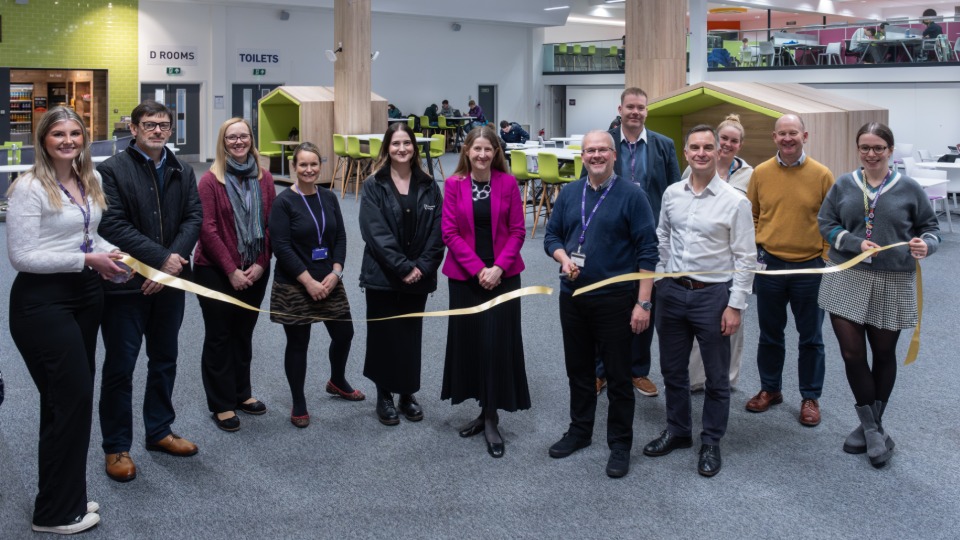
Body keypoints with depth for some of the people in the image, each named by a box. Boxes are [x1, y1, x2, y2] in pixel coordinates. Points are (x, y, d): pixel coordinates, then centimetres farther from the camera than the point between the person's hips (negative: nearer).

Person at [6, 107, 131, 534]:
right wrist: (87, 259, -20)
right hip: (42, 301, -8)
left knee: (68, 398, 15)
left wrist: (111, 254, 1)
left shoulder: (91, 180, 9)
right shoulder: (29, 187, -15)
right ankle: (55, 512, 10)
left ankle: (66, 497, 27)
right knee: (73, 396, -5)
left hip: (86, 294, 8)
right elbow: (21, 256, -17)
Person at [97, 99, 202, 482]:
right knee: (120, 366, 2)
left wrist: (174, 261, -16)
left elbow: (193, 218, -1)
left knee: (165, 360, 16)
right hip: (126, 284, -5)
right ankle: (116, 447, 14)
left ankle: (159, 431, 32)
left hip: (170, 282, 5)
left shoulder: (182, 172, 8)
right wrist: (162, 257, -20)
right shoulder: (112, 170, -8)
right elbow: (113, 225, -17)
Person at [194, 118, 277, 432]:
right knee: (219, 336, 5)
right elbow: (207, 229, -13)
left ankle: (241, 393, 29)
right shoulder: (210, 181, -9)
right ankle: (221, 404, 14)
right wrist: (231, 270, -15)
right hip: (216, 272, -4)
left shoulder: (264, 179, 3)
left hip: (255, 272, 4)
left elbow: (270, 224, 3)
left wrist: (260, 264, -7)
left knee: (244, 332, 15)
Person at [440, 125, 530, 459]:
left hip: (503, 275, -1)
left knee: (498, 342, -5)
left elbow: (517, 230, -1)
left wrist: (498, 267, -12)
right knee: (468, 340, 6)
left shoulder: (508, 183, -2)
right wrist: (477, 268, -12)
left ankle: (492, 419, 5)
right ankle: (484, 411, 22)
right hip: (465, 275, 1)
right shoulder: (454, 184, -1)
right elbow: (450, 232, -4)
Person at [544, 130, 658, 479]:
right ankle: (579, 431, 33)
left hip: (615, 299, -5)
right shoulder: (569, 193, 7)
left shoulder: (631, 195, -8)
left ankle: (620, 444, 18)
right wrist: (563, 258, -9)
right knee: (578, 369, 16)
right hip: (573, 296, 5)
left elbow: (647, 252, -9)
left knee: (618, 375, 5)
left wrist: (643, 303, -14)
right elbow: (552, 236, 14)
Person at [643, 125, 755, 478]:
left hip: (713, 294, -4)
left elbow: (745, 258, -9)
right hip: (672, 291, 4)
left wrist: (735, 306, -12)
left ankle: (711, 443, 24)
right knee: (672, 370, 16)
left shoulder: (735, 201, -10)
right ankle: (677, 431, 35)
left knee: (717, 377, 8)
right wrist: (659, 281, 10)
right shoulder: (672, 194, 3)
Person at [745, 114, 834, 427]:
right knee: (770, 334, 15)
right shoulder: (761, 173, 0)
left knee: (810, 337, 9)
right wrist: (752, 253, 1)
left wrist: (826, 259, -6)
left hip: (809, 266, -2)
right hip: (769, 264, 2)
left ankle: (810, 397, 23)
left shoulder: (822, 175, -6)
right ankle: (770, 389, 32)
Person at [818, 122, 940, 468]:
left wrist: (926, 245, -18)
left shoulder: (909, 189, -2)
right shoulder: (843, 185, 2)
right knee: (852, 353, -3)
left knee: (883, 354, 11)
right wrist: (856, 243, -15)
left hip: (892, 283, -1)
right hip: (848, 280, 1)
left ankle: (871, 424, 29)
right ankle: (872, 428, 14)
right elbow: (826, 223, 2)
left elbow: (930, 227, 6)